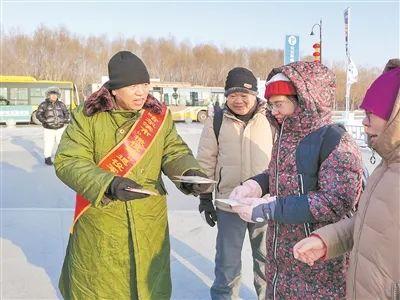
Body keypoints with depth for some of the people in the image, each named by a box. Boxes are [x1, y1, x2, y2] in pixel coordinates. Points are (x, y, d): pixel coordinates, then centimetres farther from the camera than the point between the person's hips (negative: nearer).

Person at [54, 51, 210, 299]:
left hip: (149, 225, 2)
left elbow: (175, 151, 2)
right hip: (99, 225, -2)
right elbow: (67, 162, -12)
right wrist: (108, 184, -28)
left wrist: (190, 172, -21)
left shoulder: (160, 115, 1)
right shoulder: (88, 116, -8)